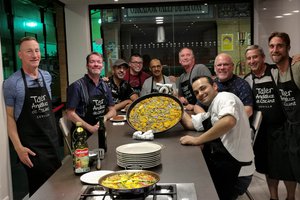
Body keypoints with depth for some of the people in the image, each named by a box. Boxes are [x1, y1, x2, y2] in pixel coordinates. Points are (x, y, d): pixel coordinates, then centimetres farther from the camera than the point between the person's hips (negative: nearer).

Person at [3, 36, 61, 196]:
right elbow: (9, 117, -8)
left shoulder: (47, 77, 5)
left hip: (52, 140, 5)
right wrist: (19, 147, -14)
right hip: (31, 145, -5)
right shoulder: (12, 83, -11)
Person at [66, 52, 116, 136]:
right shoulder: (77, 86, -7)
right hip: (84, 133, -6)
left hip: (102, 131, 6)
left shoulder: (105, 86, 12)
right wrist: (90, 128, -15)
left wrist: (105, 117, -6)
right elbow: (70, 113, -9)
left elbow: (112, 110, 15)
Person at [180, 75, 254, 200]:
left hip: (231, 157, -9)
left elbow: (229, 121, -30)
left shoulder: (224, 97, -10)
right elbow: (190, 124, 22)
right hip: (219, 153, 9)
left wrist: (197, 140, -25)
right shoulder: (212, 109, 22)